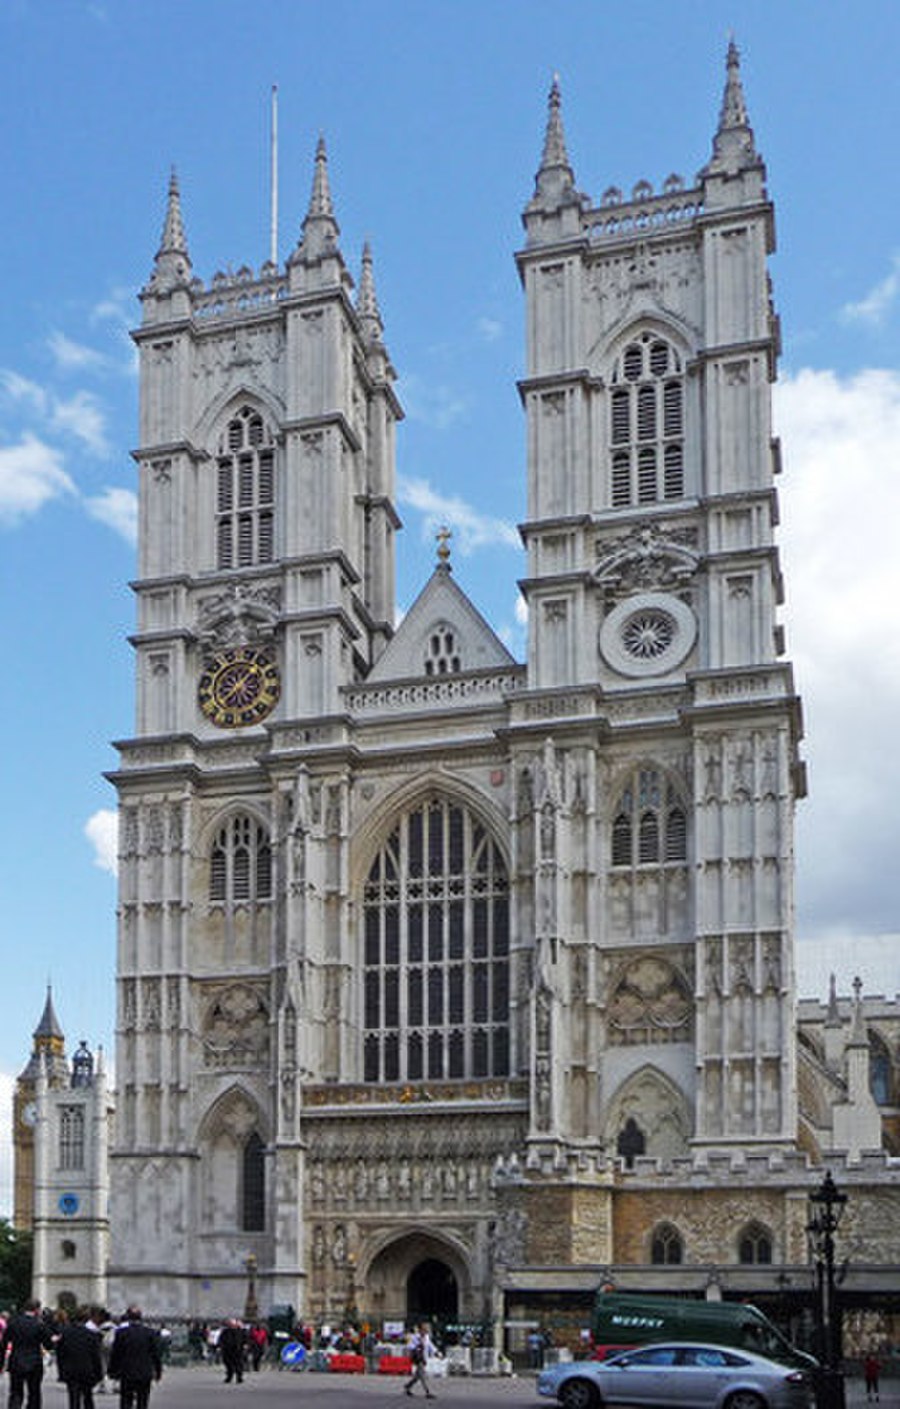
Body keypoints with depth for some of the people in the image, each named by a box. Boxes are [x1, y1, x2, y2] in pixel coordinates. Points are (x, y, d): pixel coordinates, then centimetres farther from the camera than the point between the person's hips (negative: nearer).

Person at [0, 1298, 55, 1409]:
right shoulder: (40, 1324, -10)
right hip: (34, 1366, -2)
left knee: (16, 1395, 7)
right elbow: (48, 1345, -6)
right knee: (34, 1395, 13)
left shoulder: (13, 1322, -2)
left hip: (16, 1365, 2)